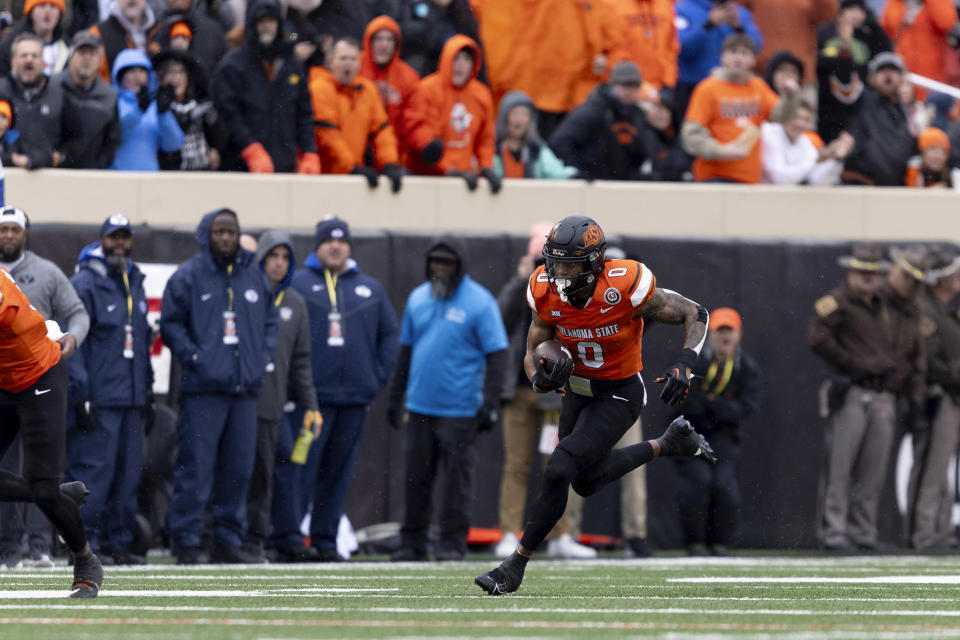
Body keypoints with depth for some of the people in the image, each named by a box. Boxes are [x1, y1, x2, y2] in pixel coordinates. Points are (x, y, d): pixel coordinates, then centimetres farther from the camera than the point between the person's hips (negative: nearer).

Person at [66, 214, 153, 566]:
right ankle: (84, 542, -7)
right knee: (93, 471, -10)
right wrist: (81, 396, -15)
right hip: (98, 398, -7)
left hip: (131, 399, 7)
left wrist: (147, 388, 20)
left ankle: (117, 541, 11)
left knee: (128, 473, 6)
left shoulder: (135, 283, 18)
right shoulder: (85, 283, -5)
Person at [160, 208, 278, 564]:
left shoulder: (254, 277, 14)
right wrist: (193, 358, -12)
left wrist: (264, 357, 10)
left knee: (239, 468, 6)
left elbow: (270, 319, 24)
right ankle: (186, 543, -5)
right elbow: (171, 324, -2)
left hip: (244, 388, 5)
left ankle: (228, 541, 14)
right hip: (203, 388, -5)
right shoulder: (188, 277, -1)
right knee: (196, 469, -8)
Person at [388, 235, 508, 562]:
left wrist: (490, 403, -14)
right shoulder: (418, 298, 11)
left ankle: (452, 543, 3)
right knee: (416, 477, 8)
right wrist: (395, 397, 17)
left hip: (459, 410, -5)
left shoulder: (480, 302, -6)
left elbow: (497, 355, -8)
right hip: (419, 407, 5)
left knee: (456, 478, -3)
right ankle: (412, 543, 15)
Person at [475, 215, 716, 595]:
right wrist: (542, 378, -28)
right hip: (577, 389, 7)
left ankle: (516, 566, -8)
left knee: (559, 471, -20)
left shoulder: (625, 289, -28)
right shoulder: (546, 294, -15)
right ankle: (668, 444, 42)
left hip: (618, 396, -7)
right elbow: (533, 353, -3)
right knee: (587, 481, 23)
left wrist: (684, 365, -31)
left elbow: (695, 315, -16)